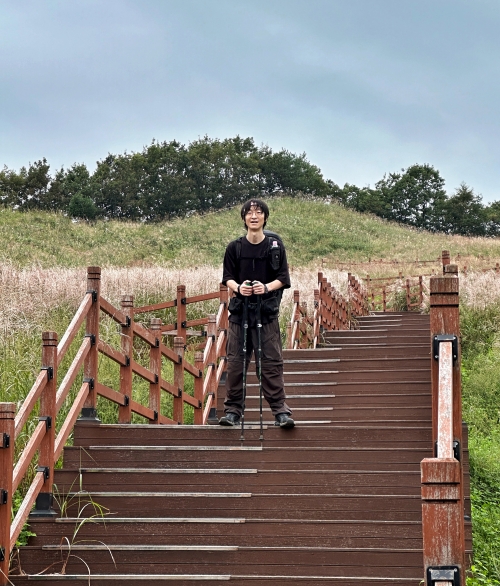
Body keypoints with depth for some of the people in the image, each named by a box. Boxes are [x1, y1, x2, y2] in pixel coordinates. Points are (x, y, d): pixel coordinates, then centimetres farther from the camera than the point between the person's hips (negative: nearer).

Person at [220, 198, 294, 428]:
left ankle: (281, 411, -1)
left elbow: (283, 279, 4)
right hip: (240, 309, 1)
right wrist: (238, 287, -13)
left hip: (267, 311, -1)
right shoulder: (234, 247, 6)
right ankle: (232, 409, 10)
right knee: (235, 361, 1)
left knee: (271, 361, -4)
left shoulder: (276, 246, 4)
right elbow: (227, 277, 9)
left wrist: (267, 287, -15)